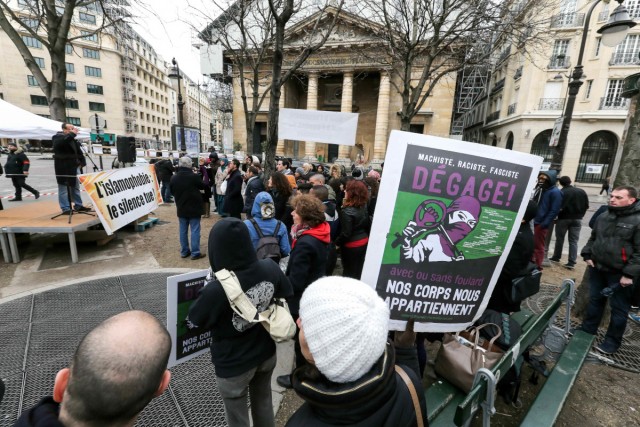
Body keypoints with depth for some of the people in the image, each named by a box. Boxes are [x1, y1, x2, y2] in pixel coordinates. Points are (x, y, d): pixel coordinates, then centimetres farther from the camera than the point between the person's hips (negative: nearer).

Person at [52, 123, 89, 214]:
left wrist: (82, 161, 6)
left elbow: (78, 151, 17)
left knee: (76, 187, 15)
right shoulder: (57, 137, -5)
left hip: (74, 167, 8)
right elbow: (59, 143, -29)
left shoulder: (72, 139, 16)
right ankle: (66, 208, 3)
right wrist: (72, 134, -26)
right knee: (63, 189, -1)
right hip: (63, 168, -7)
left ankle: (78, 206, 25)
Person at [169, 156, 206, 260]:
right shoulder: (194, 176, -17)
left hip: (181, 208, 5)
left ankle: (184, 251, 22)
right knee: (195, 230, 1)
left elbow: (172, 192, 11)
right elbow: (203, 186, -2)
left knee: (183, 230, 13)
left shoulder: (173, 178, -2)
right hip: (194, 208, -5)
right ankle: (195, 253, 4)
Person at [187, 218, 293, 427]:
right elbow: (287, 297, -2)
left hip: (233, 364, -3)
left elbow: (193, 323, -14)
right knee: (263, 403, 30)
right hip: (267, 353, 4)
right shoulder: (271, 268, -21)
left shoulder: (216, 290, -35)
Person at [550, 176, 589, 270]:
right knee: (574, 241, 4)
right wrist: (580, 215, 15)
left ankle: (556, 258, 19)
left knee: (560, 239, 10)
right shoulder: (582, 191, 5)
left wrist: (557, 216, -1)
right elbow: (586, 206, 7)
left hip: (563, 218, -4)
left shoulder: (561, 192, -13)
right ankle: (572, 262, 0)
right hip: (577, 219, 4)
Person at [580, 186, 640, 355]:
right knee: (595, 301, 18)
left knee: (619, 308, 9)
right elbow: (593, 238, 18)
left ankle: (612, 342, 23)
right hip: (598, 268, 6)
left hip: (620, 274, -5)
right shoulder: (604, 216, 6)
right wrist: (588, 255, 6)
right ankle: (587, 331, 33)